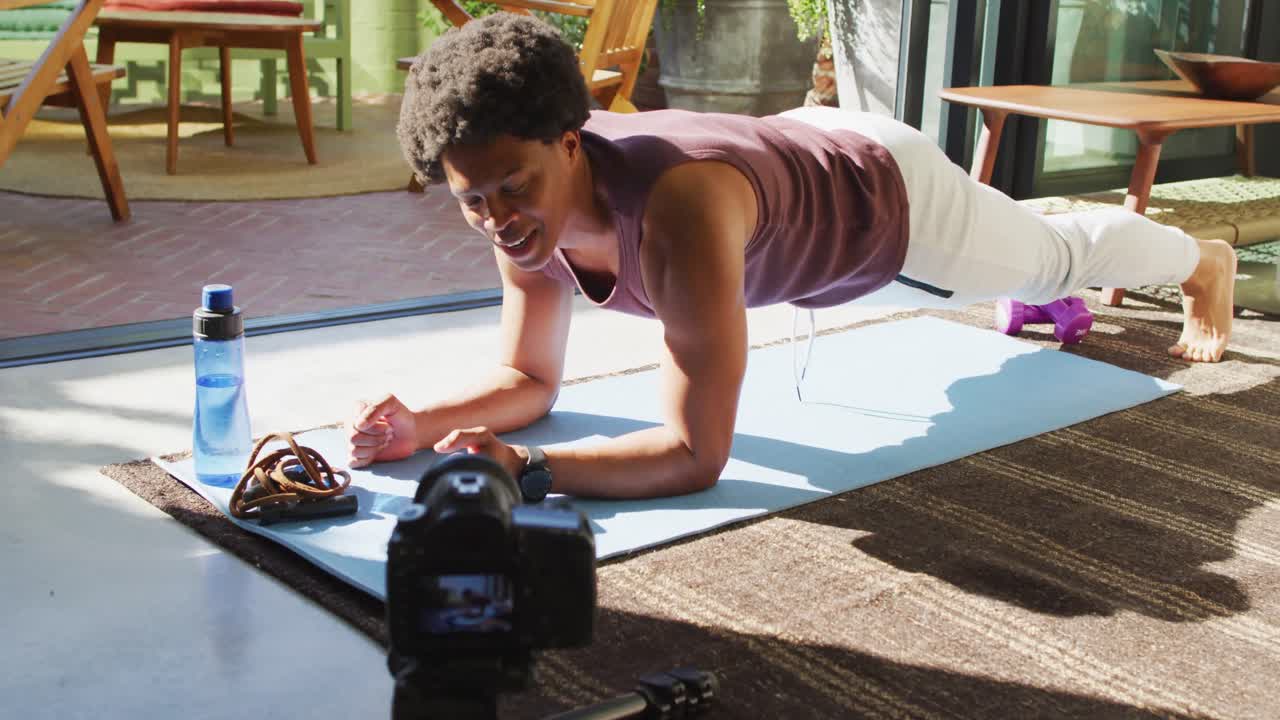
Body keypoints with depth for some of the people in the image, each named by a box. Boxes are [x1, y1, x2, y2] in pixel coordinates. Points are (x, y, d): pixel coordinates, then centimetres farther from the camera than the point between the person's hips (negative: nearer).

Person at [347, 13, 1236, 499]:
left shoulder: (676, 209, -49)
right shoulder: (526, 197, -26)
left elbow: (697, 454, -47)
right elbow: (530, 380, -14)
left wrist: (524, 467, -56)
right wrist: (422, 425, -33)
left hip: (894, 196, -5)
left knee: (1058, 258, 26)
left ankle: (1204, 261, 59)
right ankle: (1061, 240, 71)